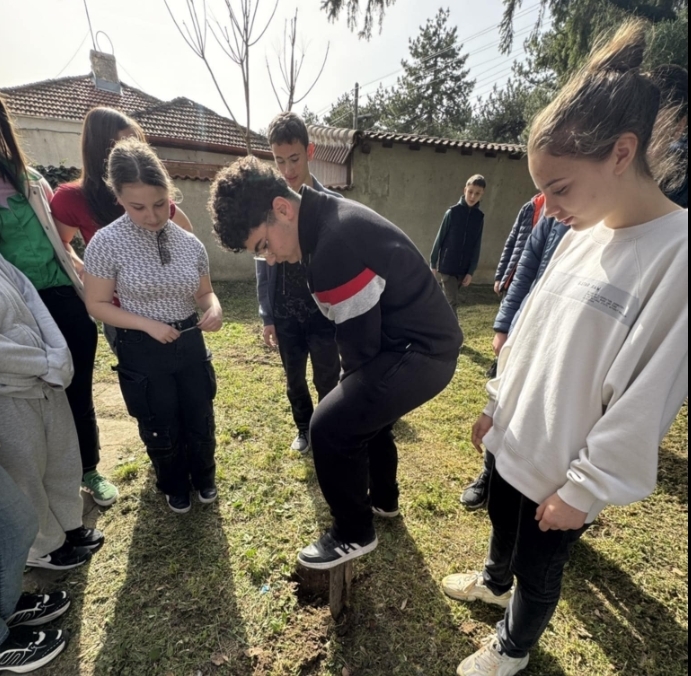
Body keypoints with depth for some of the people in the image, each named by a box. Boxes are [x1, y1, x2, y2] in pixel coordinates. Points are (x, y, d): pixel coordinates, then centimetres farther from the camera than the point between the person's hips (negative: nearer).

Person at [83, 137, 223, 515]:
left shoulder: (190, 243, -4)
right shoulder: (107, 243, -14)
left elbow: (204, 292, 4)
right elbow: (97, 305, -8)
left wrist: (214, 310, -19)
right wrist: (148, 324, -21)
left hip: (190, 343, 3)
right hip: (143, 350, -2)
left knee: (201, 419, 16)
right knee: (161, 428, 16)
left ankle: (204, 478, 47)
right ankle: (175, 487, 46)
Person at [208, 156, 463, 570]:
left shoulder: (336, 246, -27)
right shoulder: (334, 219, 7)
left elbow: (359, 342, -18)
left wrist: (356, 388, 1)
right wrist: (358, 392, 12)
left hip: (421, 352, -10)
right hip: (426, 340, 10)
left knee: (332, 427, -8)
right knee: (366, 409, 25)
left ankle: (355, 535, 17)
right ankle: (383, 500, 48)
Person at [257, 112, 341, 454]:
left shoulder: (332, 204, -5)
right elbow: (263, 263, 4)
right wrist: (266, 316, 4)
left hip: (323, 311, -2)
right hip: (285, 314, 3)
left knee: (327, 381, 8)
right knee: (295, 380, 17)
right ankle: (304, 428, 41)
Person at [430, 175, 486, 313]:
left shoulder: (479, 217, 4)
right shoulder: (453, 212, -5)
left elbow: (476, 247, 5)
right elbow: (440, 238, -1)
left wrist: (471, 271, 1)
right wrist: (433, 263, -1)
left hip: (464, 268, 4)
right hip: (447, 266, -3)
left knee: (448, 300, 15)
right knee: (452, 302, -7)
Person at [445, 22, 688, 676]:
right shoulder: (581, 235, 1)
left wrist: (586, 488, -14)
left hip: (563, 470, -6)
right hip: (514, 440, 6)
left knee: (538, 567, 20)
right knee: (502, 523, 30)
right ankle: (493, 581, 61)